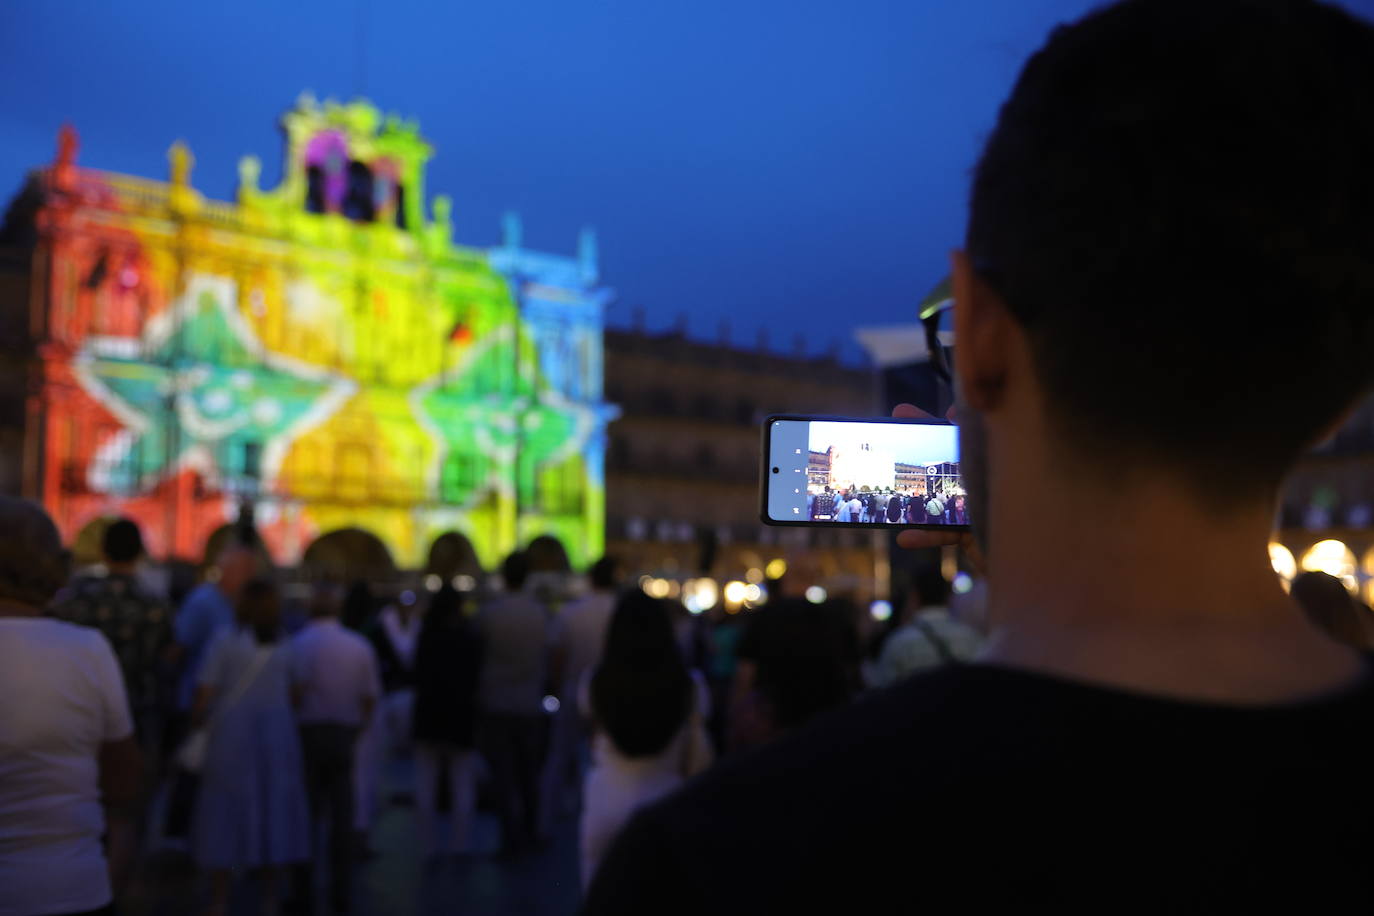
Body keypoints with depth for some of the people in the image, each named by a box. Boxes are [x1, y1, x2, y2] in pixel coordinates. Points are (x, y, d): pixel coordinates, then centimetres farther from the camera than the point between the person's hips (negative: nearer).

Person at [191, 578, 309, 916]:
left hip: (231, 739, -3)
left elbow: (205, 695, -8)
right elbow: (292, 695, 7)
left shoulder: (226, 640, -5)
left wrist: (196, 719, 8)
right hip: (277, 737, 3)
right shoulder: (285, 647, 6)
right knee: (273, 814, 9)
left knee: (226, 816, 4)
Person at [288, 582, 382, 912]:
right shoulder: (360, 646, 2)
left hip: (309, 733, -3)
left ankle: (302, 888, 6)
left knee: (305, 813, 5)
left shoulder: (300, 643, -8)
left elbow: (295, 692, -16)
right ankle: (340, 890, 11)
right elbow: (371, 699, 1)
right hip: (345, 735, 3)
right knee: (342, 815, 8)